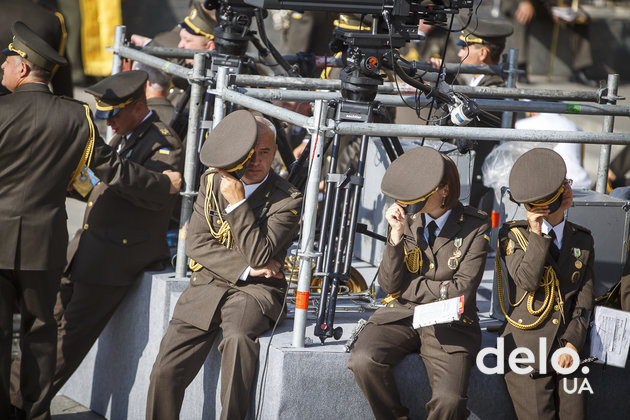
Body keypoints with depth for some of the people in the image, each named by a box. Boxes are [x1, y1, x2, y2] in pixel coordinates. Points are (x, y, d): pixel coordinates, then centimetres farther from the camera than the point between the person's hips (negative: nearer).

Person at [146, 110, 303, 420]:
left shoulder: (287, 199, -3)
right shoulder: (212, 182, 10)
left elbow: (259, 256, -13)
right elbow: (196, 244, 3)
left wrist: (238, 203, -17)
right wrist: (244, 268, -9)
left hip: (255, 291, -4)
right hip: (208, 286, 4)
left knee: (237, 337, -37)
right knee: (165, 372, -13)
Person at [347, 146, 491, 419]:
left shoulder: (475, 227, -2)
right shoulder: (408, 221, 7)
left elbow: (462, 290, -8)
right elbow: (389, 285, 0)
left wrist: (407, 287, -4)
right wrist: (396, 235, -12)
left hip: (449, 323, -3)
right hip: (401, 316, 3)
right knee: (363, 361, -28)